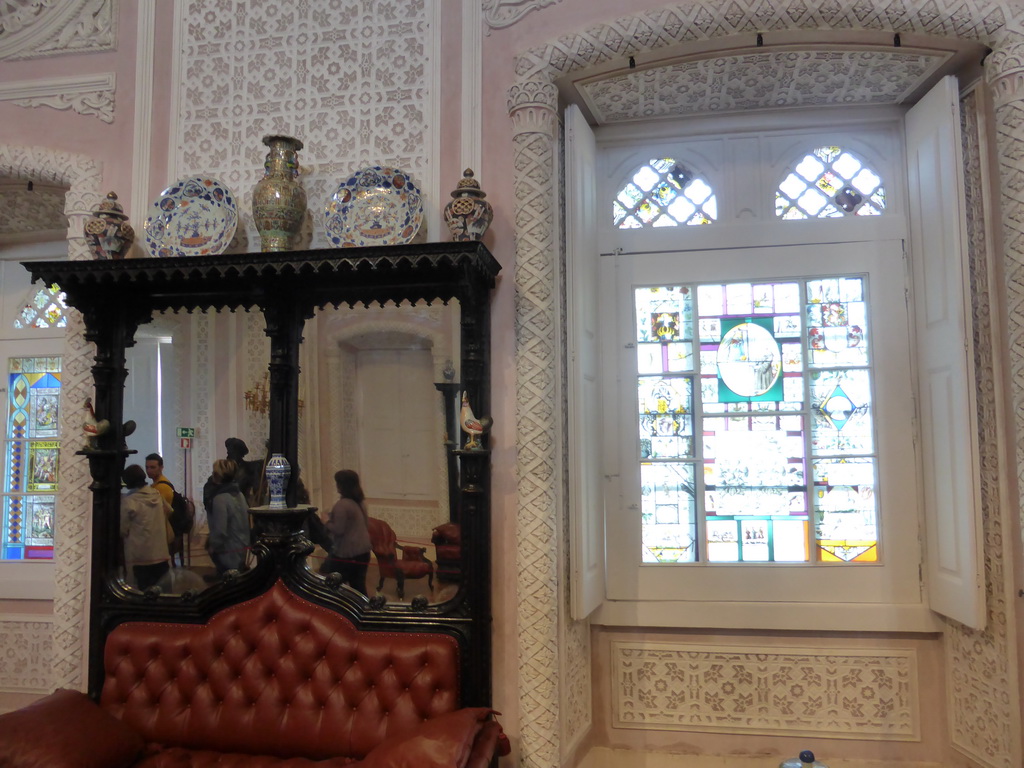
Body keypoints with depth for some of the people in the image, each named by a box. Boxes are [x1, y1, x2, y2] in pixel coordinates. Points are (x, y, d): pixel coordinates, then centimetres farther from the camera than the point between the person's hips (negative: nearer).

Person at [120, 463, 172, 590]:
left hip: (141, 556, -5)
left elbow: (122, 530, -9)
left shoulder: (128, 501, -14)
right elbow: (168, 511, 20)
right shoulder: (156, 494, 2)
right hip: (160, 552, 5)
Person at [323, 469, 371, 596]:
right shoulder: (360, 503, 10)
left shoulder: (342, 505, -17)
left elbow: (338, 530, -19)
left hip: (346, 553, -8)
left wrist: (328, 521, -2)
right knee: (359, 587, 13)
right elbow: (367, 525, 18)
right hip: (363, 551, 8)